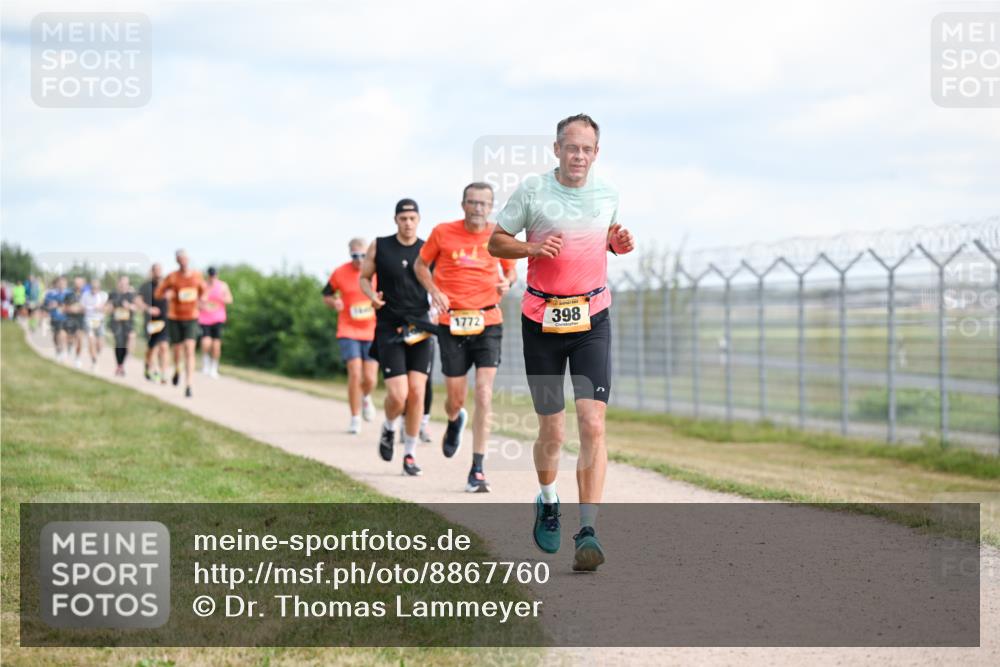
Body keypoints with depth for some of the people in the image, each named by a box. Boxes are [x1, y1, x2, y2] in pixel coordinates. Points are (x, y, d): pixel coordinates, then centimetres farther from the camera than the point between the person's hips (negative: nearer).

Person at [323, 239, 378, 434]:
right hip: (348, 331, -1)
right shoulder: (339, 273, -5)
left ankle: (366, 397, 35)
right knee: (355, 373, -15)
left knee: (370, 379, -2)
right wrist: (334, 303, -12)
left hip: (372, 332, 1)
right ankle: (355, 418, 0)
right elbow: (326, 295, 9)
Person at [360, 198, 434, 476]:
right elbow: (364, 277, 11)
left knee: (416, 392, -5)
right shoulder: (379, 247, 1)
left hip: (420, 327, 2)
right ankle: (389, 428, 23)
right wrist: (372, 295, -10)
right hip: (389, 329, -2)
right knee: (398, 395, -11)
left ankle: (410, 454, 8)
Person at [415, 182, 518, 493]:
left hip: (488, 323, 0)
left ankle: (477, 470, -7)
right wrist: (434, 291, -6)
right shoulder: (443, 233, -1)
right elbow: (421, 264, 12)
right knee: (456, 398, 4)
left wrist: (506, 282, -5)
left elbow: (511, 269, 18)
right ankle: (454, 422, 44)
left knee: (484, 397, -11)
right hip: (452, 324, 0)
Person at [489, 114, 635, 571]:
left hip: (592, 320, 1)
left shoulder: (607, 194, 5)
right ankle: (547, 501, 36)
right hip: (542, 320, -1)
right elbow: (495, 242, 3)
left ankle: (587, 532, -16)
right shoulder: (532, 192, -4)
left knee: (593, 425, -14)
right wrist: (534, 248, -16)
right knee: (552, 432, 4)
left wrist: (620, 242, 0)